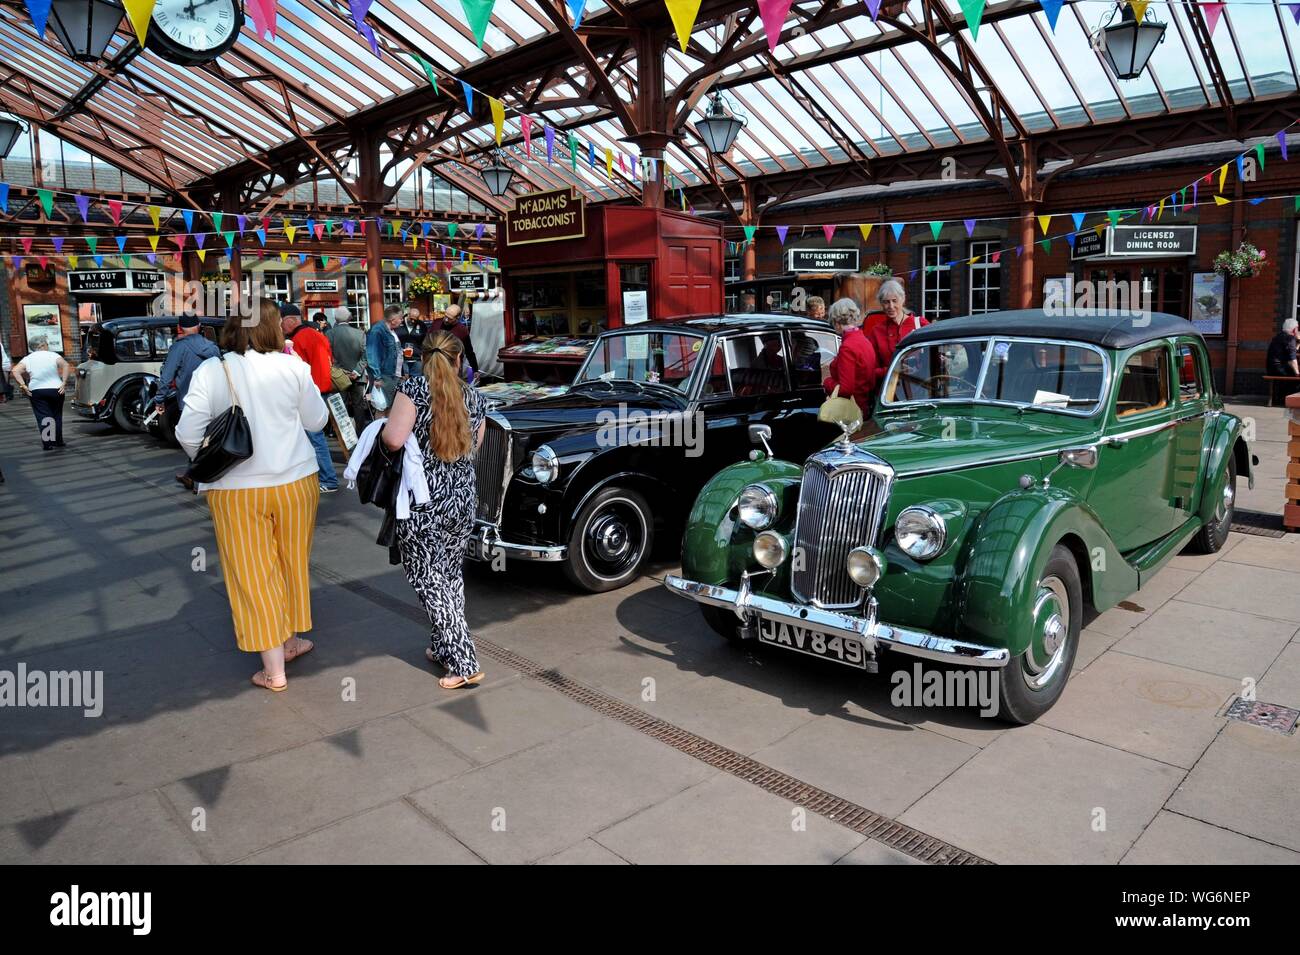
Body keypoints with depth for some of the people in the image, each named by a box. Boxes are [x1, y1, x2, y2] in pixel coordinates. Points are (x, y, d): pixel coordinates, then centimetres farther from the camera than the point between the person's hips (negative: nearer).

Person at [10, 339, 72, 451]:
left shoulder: (27, 359, 4)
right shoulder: (54, 356, -1)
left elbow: (14, 371, -9)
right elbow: (66, 366, -17)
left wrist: (23, 386, -8)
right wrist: (64, 383, -16)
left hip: (36, 391, 1)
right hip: (56, 390, -1)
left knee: (42, 417, 3)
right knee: (57, 416, 13)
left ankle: (47, 443, -3)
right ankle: (58, 441, 16)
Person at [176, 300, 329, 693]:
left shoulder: (210, 371, -8)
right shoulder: (292, 366, -7)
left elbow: (188, 433, -9)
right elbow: (316, 421, 3)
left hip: (236, 490, -1)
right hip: (295, 481, 1)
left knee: (253, 575, 7)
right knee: (291, 565, 19)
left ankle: (274, 670, 13)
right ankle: (289, 640, 37)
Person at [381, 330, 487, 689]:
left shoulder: (414, 388, -10)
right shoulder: (474, 398, 4)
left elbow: (393, 439, -19)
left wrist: (383, 426, 1)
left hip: (422, 503, -5)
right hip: (463, 499, 5)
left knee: (429, 581, 5)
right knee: (452, 575, 20)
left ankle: (464, 664, 4)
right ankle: (445, 648, 32)